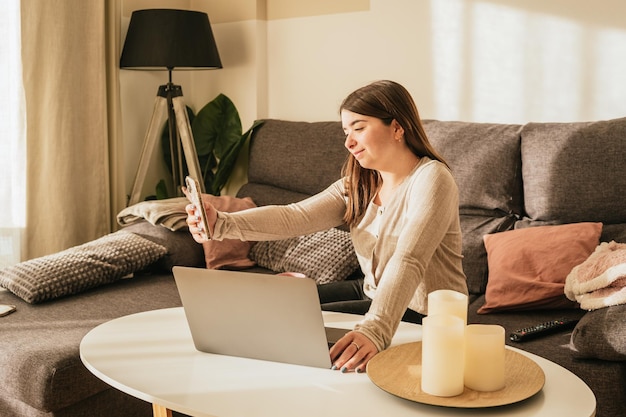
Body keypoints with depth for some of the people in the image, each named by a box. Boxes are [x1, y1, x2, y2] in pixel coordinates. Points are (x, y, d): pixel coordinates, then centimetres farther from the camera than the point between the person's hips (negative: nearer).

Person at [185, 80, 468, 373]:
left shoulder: (431, 179, -20)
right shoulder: (358, 185, 4)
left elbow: (408, 262, -35)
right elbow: (295, 217, -12)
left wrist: (375, 329, -49)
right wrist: (222, 224, -27)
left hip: (425, 316, -8)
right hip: (374, 293, 8)